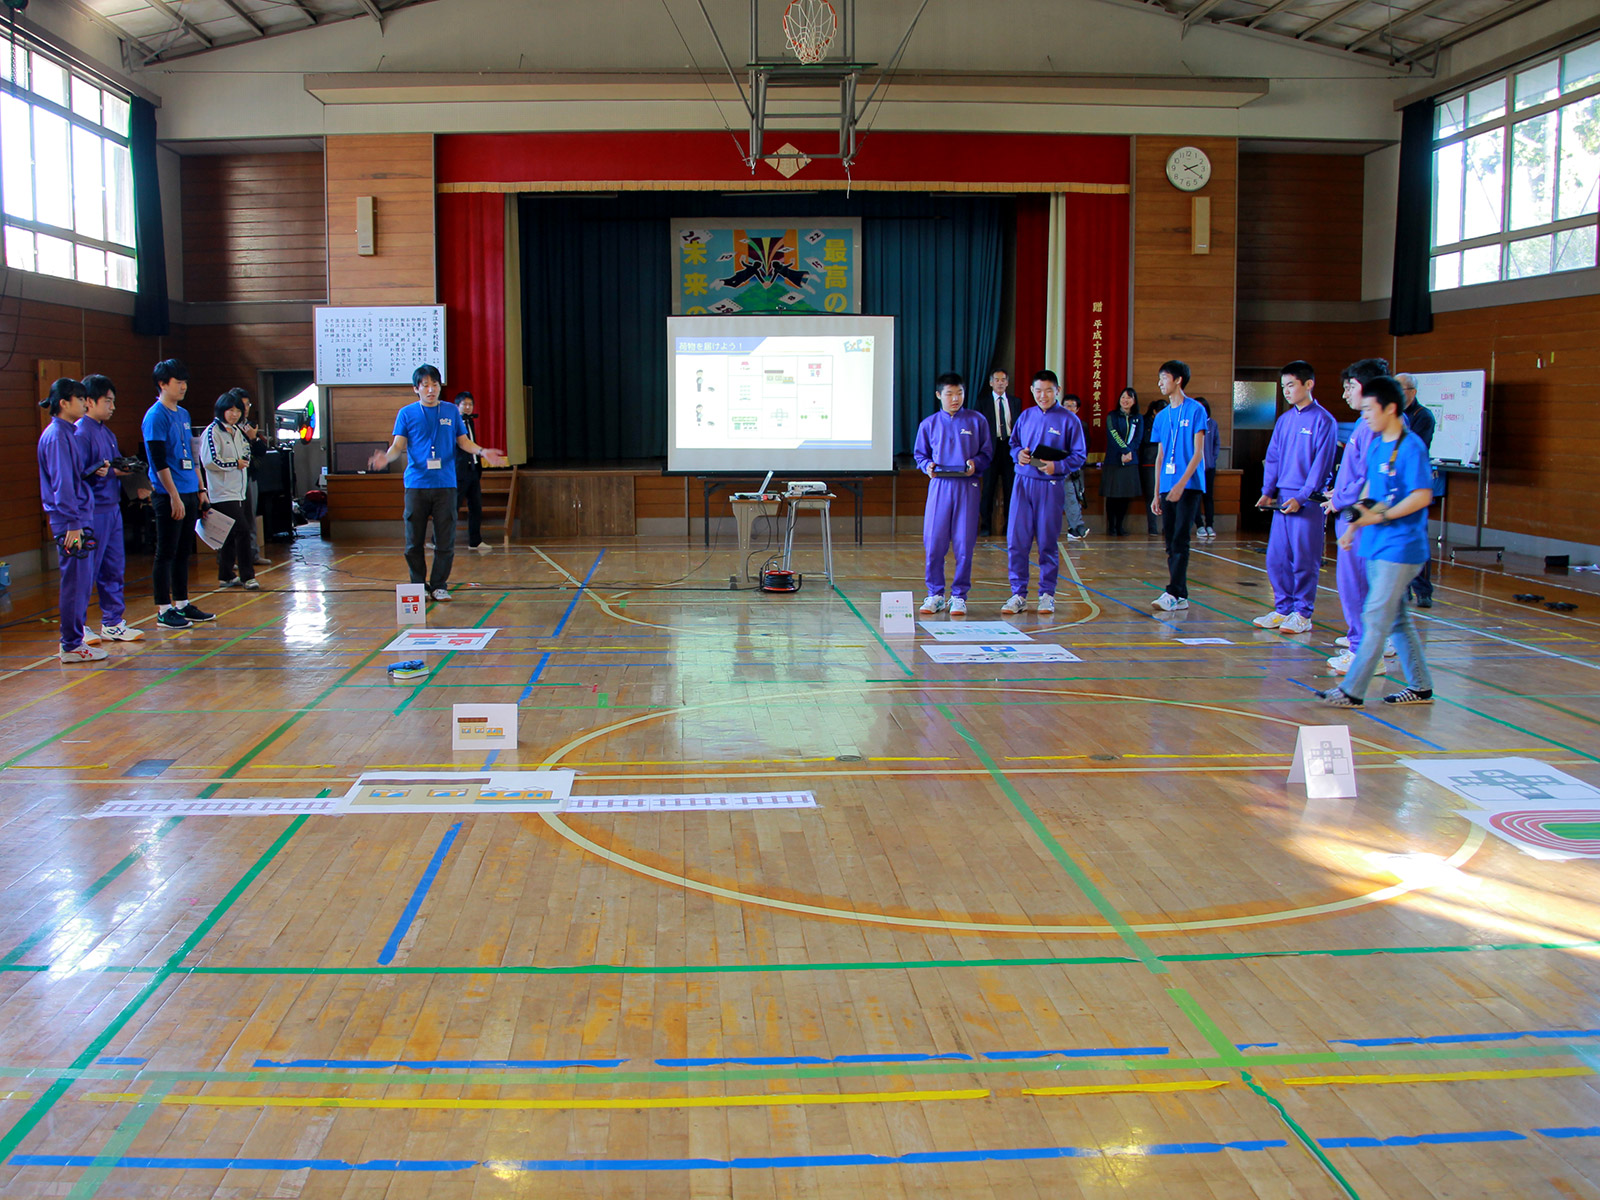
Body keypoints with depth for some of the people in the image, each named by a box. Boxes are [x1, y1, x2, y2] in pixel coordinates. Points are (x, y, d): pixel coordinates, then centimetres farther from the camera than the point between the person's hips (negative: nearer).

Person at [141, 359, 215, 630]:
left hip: (189, 494, 8)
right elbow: (159, 461, -15)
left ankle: (182, 605, 20)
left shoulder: (183, 414, 16)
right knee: (166, 553, -2)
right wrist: (174, 496, -18)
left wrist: (201, 489, 18)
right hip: (169, 496, -8)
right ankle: (164, 610, 2)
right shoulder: (155, 416, -10)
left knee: (183, 552, 13)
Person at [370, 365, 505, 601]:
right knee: (414, 540, 1)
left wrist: (482, 451, -4)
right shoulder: (406, 413, 5)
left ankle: (439, 586, 12)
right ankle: (418, 586, 12)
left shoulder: (451, 411, 11)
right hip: (416, 484, -1)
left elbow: (463, 441, 15)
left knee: (445, 540, 0)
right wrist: (387, 456, -20)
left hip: (445, 484, 1)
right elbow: (398, 445, 1)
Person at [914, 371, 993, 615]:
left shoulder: (977, 421, 6)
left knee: (964, 543, -2)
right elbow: (920, 455, 14)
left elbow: (987, 453, 7)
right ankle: (935, 594, 10)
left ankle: (959, 595, 9)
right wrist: (928, 466, -7)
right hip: (939, 485, 1)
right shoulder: (929, 424, 10)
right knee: (933, 542, -4)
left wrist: (975, 463, -13)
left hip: (967, 487, -1)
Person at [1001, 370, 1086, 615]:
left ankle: (1047, 594, 14)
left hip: (1051, 486, -3)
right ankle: (1019, 594, 6)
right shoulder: (1025, 416, 10)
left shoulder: (1069, 420, -1)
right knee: (1016, 540, -1)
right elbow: (1013, 443, 19)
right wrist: (1018, 453, -3)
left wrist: (1058, 466, -18)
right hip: (1023, 482, 3)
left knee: (1048, 542, 3)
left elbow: (1080, 455, -1)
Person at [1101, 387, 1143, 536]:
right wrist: (1126, 450, -21)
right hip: (1113, 461, -2)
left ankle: (1120, 526, 11)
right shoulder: (1112, 417, 3)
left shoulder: (1138, 418, 11)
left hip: (1130, 462, 2)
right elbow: (1114, 436, -9)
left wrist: (1128, 453, -15)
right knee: (1112, 496, -2)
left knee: (1125, 496, 2)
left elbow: (1138, 439, 1)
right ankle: (1111, 526, 6)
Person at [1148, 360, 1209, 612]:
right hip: (1167, 488, 7)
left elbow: (1198, 453, -9)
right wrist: (1156, 493, 14)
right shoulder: (1162, 416, 15)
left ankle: (1173, 593, -12)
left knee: (1180, 541, -11)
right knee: (1170, 542, 6)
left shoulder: (1195, 410, -4)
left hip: (1189, 486, -7)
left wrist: (1182, 483, -18)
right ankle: (1181, 596, 11)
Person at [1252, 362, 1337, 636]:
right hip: (1282, 500, 6)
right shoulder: (1284, 420, 13)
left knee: (1304, 560, -2)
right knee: (1276, 559, 7)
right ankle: (1283, 609, 17)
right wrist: (1267, 491, 3)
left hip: (1308, 501, -6)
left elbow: (1321, 464, -10)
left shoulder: (1323, 420, -5)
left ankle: (1303, 614, 6)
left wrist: (1301, 497, -16)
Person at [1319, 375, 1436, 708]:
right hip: (1376, 545, 9)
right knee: (1396, 617, 14)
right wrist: (1357, 522, 15)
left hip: (1400, 547, -9)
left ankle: (1352, 691, -4)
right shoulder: (1376, 445, 11)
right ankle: (1420, 687, 24)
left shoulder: (1410, 447, -15)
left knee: (1376, 617, -7)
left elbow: (1422, 496, -21)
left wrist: (1381, 516, -21)